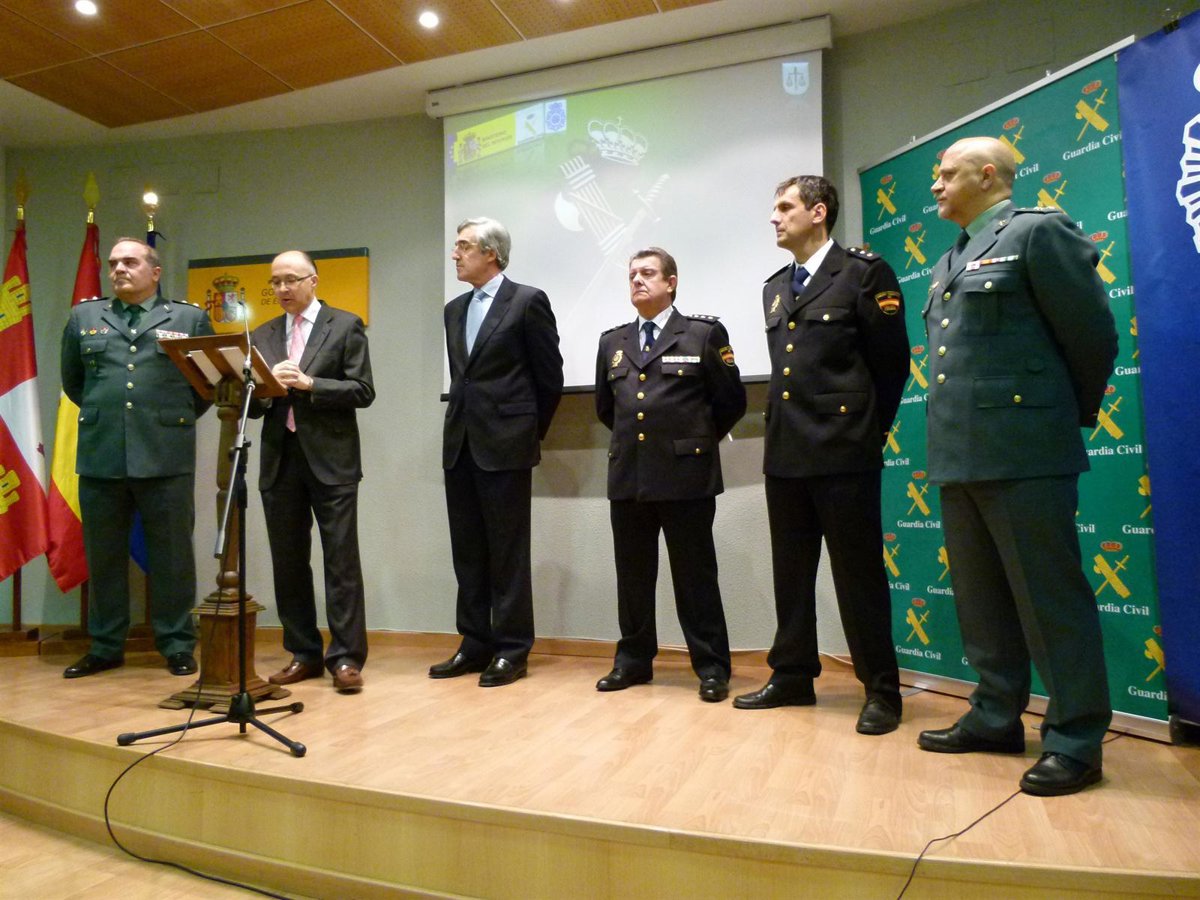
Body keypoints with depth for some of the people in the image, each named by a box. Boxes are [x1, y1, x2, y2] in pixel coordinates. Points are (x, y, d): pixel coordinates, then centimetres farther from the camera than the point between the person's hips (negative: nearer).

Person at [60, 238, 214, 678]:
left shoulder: (189, 318, 7)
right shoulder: (84, 317, 14)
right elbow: (72, 381, 23)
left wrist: (178, 418, 7)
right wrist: (102, 413, 17)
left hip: (167, 457, -3)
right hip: (100, 456, 3)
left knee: (172, 556, 3)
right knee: (103, 556, 10)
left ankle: (177, 646, 13)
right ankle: (105, 647, 22)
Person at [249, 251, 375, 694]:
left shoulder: (346, 326, 2)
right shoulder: (262, 336, 15)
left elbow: (362, 391, -6)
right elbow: (251, 405, 12)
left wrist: (308, 384, -16)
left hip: (330, 459, -5)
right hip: (280, 461, 5)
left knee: (341, 561, -3)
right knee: (288, 562, 8)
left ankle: (345, 657, 3)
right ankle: (304, 654, 20)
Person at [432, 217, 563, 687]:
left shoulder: (527, 301, -4)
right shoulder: (455, 309, 16)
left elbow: (550, 377, -2)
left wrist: (530, 432, 4)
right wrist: (462, 423, 15)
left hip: (505, 445, -7)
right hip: (460, 444, 7)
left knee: (508, 552, 0)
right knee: (467, 551, 10)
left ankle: (512, 649, 10)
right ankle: (475, 644, 20)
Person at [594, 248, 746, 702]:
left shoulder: (704, 333, 0)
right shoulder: (612, 341, 14)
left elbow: (732, 402, 3)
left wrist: (698, 441, 9)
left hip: (686, 474, -4)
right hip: (627, 475, 5)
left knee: (695, 575, 2)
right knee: (632, 574, 11)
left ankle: (711, 668, 13)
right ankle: (633, 660, 24)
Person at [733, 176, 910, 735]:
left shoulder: (864, 273, -3)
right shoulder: (775, 287, 17)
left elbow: (891, 363, -2)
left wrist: (868, 429, 2)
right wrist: (784, 427, 13)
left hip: (843, 451, -6)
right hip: (785, 451, 7)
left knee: (858, 572, 0)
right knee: (790, 571, 12)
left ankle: (881, 691, 12)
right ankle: (792, 677, 24)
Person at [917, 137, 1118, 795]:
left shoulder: (1039, 232, -3)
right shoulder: (948, 263, 20)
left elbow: (1093, 335, -5)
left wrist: (1073, 417, 6)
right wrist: (950, 442, 14)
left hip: (1022, 451, -8)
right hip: (958, 455, 8)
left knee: (1050, 597, -1)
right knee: (980, 597, 14)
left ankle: (1075, 740, 11)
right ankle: (996, 717, 26)